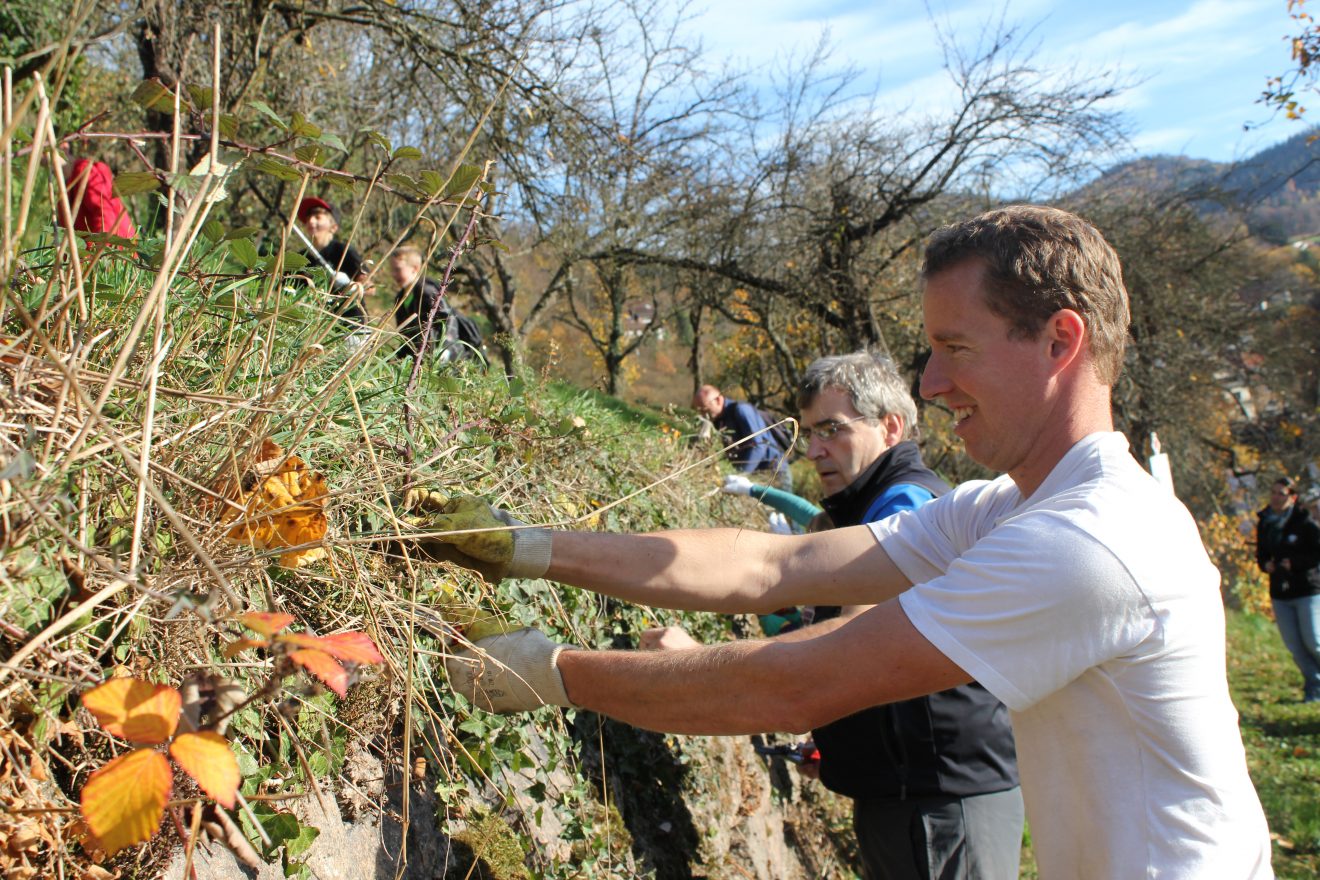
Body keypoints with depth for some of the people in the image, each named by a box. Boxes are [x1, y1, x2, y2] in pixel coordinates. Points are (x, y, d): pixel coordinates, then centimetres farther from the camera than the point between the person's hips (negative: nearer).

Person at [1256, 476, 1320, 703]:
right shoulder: (1264, 523, 7)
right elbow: (1261, 554, 16)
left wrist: (1295, 563, -21)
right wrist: (1265, 564, -4)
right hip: (1280, 593, 5)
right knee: (1294, 645, 4)